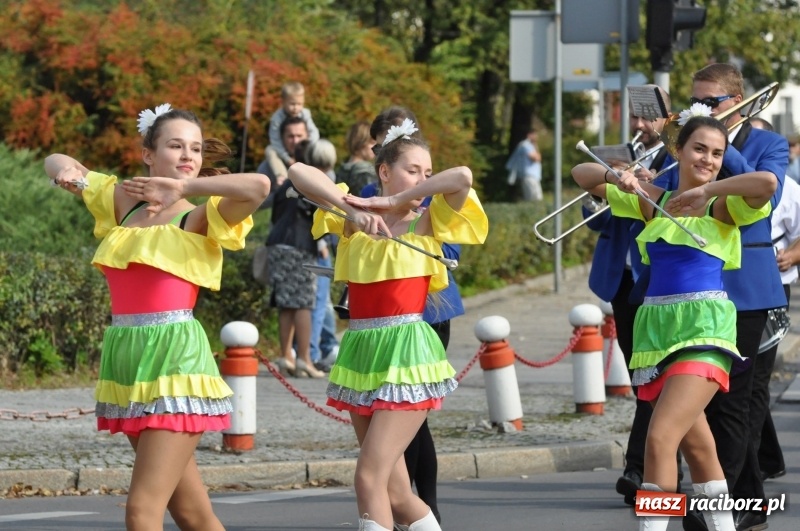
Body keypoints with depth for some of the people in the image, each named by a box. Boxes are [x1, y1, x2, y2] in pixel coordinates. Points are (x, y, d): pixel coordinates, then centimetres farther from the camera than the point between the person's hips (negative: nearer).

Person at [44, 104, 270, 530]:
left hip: (174, 357, -6)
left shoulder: (201, 219, -3)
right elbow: (56, 163, 25)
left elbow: (258, 186, -23)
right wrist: (66, 170, 2)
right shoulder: (123, 201, 13)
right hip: (125, 357, 6)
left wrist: (184, 187, -17)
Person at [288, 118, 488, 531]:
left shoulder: (427, 225, 0)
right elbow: (298, 172, -1)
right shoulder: (353, 221, 8)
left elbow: (463, 178, -18)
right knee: (394, 493, 7)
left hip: (406, 356, -5)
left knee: (369, 477, -14)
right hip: (361, 356, 5)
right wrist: (353, 207, -13)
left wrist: (396, 202, -11)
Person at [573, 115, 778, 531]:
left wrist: (704, 191, -18)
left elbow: (768, 182, -23)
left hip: (704, 326, -6)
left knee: (660, 438, -19)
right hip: (656, 325, 6)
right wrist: (616, 176, -7)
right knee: (695, 445, 14)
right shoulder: (653, 201, 11)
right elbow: (581, 175, 13)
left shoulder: (724, 207, -2)